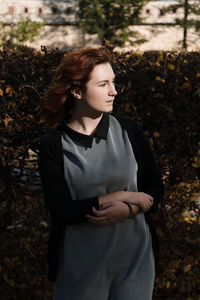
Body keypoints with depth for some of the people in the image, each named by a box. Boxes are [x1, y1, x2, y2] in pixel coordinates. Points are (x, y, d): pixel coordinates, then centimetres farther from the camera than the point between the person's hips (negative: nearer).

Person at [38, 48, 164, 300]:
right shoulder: (53, 145, -8)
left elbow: (155, 189, 2)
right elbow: (60, 210, -14)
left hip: (134, 253, 2)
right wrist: (120, 196, -16)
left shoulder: (128, 131, -2)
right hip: (81, 259, -2)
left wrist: (127, 210, -17)